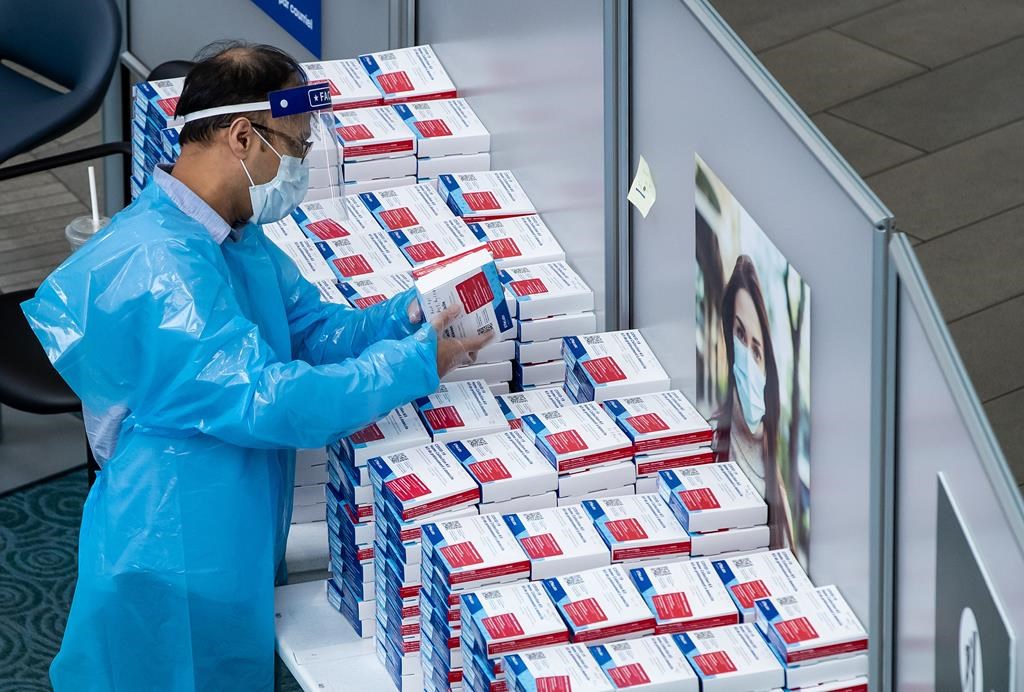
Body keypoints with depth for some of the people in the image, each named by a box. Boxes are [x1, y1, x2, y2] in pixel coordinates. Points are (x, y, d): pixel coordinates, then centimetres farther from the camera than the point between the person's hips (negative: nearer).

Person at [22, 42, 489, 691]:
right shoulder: (159, 268, -28)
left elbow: (313, 328, 11)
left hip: (236, 549, 10)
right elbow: (264, 400, -32)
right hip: (175, 565, -10)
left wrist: (403, 317, -9)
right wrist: (416, 364, -26)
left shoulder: (236, 237, 6)